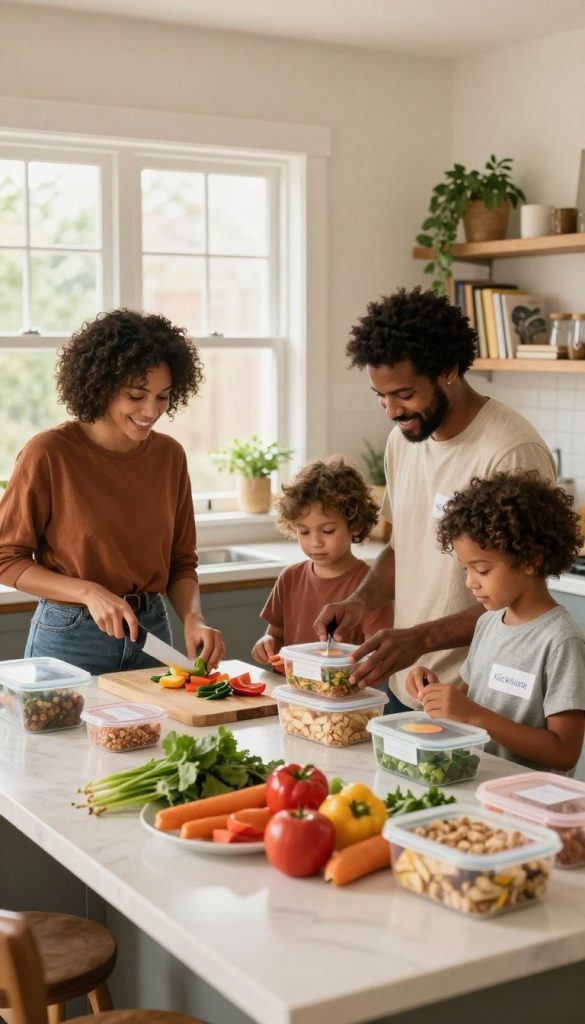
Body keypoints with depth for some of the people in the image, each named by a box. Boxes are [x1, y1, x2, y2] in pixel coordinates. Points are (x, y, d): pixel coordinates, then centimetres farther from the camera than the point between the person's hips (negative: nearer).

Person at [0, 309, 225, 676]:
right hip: (69, 639, -4)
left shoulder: (170, 455, -2)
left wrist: (193, 619, -13)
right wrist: (89, 593, -21)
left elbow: (181, 561, 5)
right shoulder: (49, 453, -15)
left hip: (152, 631, 4)